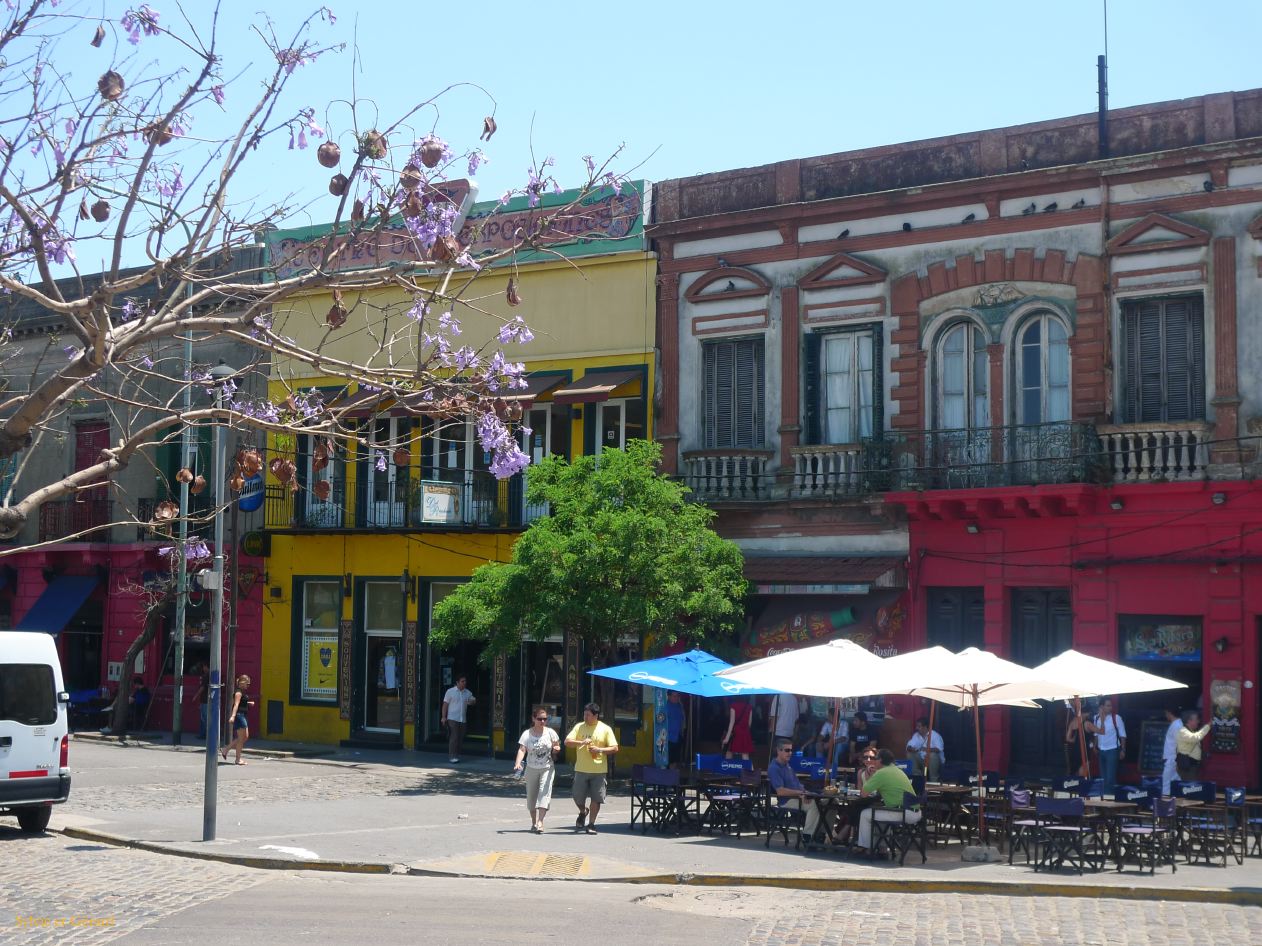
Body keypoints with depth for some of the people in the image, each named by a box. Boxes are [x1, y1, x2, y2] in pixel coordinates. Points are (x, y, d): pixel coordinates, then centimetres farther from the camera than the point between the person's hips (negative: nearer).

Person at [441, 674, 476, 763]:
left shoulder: (468, 693, 10)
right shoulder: (450, 692, -2)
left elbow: (474, 700, 16)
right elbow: (445, 704, -2)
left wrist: (471, 702, -9)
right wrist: (444, 717, -8)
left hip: (463, 719, 5)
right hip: (452, 719, -5)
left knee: (460, 739, 6)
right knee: (454, 738, -12)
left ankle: (457, 755, 14)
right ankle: (452, 757, -11)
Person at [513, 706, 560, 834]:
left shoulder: (550, 733, -3)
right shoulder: (527, 734, -8)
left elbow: (557, 747, 7)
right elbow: (522, 749, -18)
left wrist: (556, 749, -18)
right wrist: (518, 763, -35)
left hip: (547, 768, -1)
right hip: (531, 769, 1)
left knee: (544, 793, -16)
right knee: (531, 795, 9)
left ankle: (540, 822, -21)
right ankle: (533, 822, 24)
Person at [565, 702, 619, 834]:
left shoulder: (605, 729, 0)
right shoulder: (579, 727, 5)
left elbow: (615, 748, -1)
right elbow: (567, 741, -1)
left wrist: (599, 750, -15)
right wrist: (581, 742, -17)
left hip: (598, 770, -2)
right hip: (581, 769, 2)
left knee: (596, 798, 0)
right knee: (578, 796, 4)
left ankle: (591, 824, 12)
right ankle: (583, 812, 35)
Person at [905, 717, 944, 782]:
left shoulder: (935, 735, -15)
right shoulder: (916, 735, 2)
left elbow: (939, 749, -29)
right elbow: (909, 746, -5)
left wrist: (928, 749, -48)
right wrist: (911, 748, -31)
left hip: (935, 760, -5)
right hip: (921, 760, 5)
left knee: (933, 754, -36)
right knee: (910, 754, -15)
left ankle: (934, 780, -22)